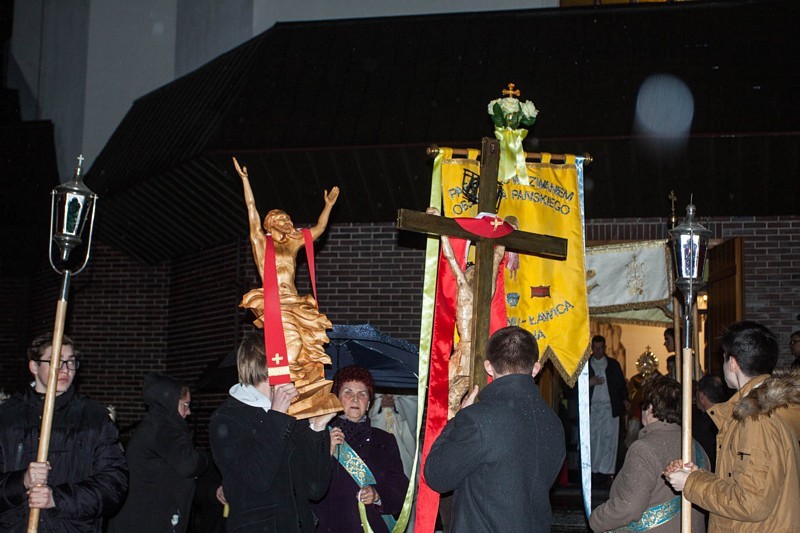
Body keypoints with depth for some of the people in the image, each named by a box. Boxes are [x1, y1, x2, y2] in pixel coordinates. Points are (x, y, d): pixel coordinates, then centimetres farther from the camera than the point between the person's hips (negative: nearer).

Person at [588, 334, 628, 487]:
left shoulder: (613, 365, 13)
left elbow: (621, 384, 12)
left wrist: (625, 399, -3)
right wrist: (589, 382, -10)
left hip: (610, 408, 0)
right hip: (592, 408, 0)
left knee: (609, 440, -6)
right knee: (593, 440, -3)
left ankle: (606, 472, -3)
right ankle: (595, 472, 2)